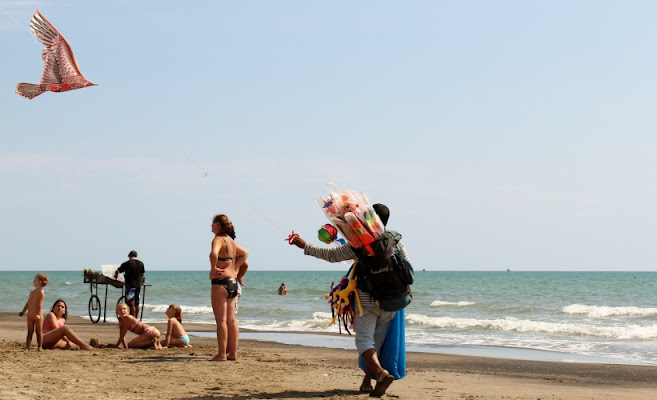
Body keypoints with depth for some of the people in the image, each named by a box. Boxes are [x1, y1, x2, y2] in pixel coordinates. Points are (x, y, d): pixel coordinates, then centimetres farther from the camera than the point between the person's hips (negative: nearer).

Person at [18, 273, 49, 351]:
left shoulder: (41, 292, -11)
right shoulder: (32, 292, 13)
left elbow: (39, 304, -19)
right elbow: (28, 303, 19)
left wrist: (38, 314, -25)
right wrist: (23, 311, 19)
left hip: (37, 315, -7)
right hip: (30, 315, 7)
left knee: (38, 332, 0)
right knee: (30, 332, 7)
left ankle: (39, 347, 5)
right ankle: (27, 347, 7)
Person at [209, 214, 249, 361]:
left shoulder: (218, 239, -11)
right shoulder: (230, 240, 14)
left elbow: (214, 254, -33)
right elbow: (245, 253, 28)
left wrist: (213, 269, -18)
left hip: (220, 283, -8)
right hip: (233, 282, 8)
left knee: (221, 320, -5)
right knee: (231, 319, 10)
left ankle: (222, 354, -5)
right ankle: (233, 353, 14)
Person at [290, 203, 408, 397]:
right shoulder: (396, 241, 2)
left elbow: (331, 254, -8)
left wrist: (305, 246, 0)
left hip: (367, 299, -4)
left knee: (364, 339, -4)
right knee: (377, 341, 13)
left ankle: (380, 372, -29)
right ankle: (366, 382, 16)